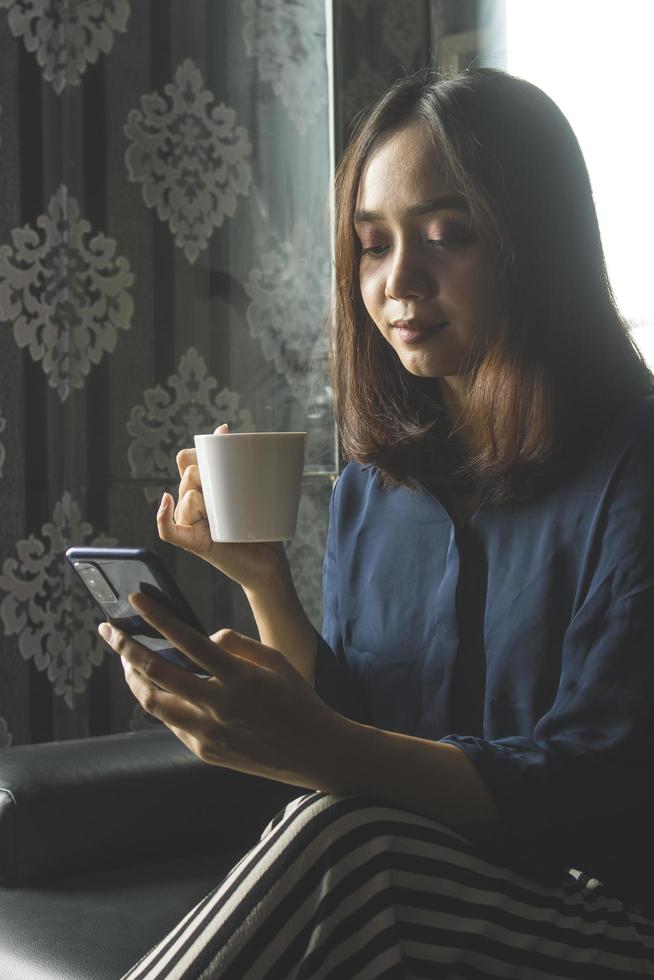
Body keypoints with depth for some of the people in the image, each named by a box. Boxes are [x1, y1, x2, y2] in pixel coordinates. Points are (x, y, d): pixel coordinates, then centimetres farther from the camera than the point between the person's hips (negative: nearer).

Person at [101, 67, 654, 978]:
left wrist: (318, 750, -32)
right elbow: (343, 720, 11)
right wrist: (263, 580, -6)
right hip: (411, 889, 5)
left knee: (341, 837, -31)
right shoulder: (370, 486, 8)